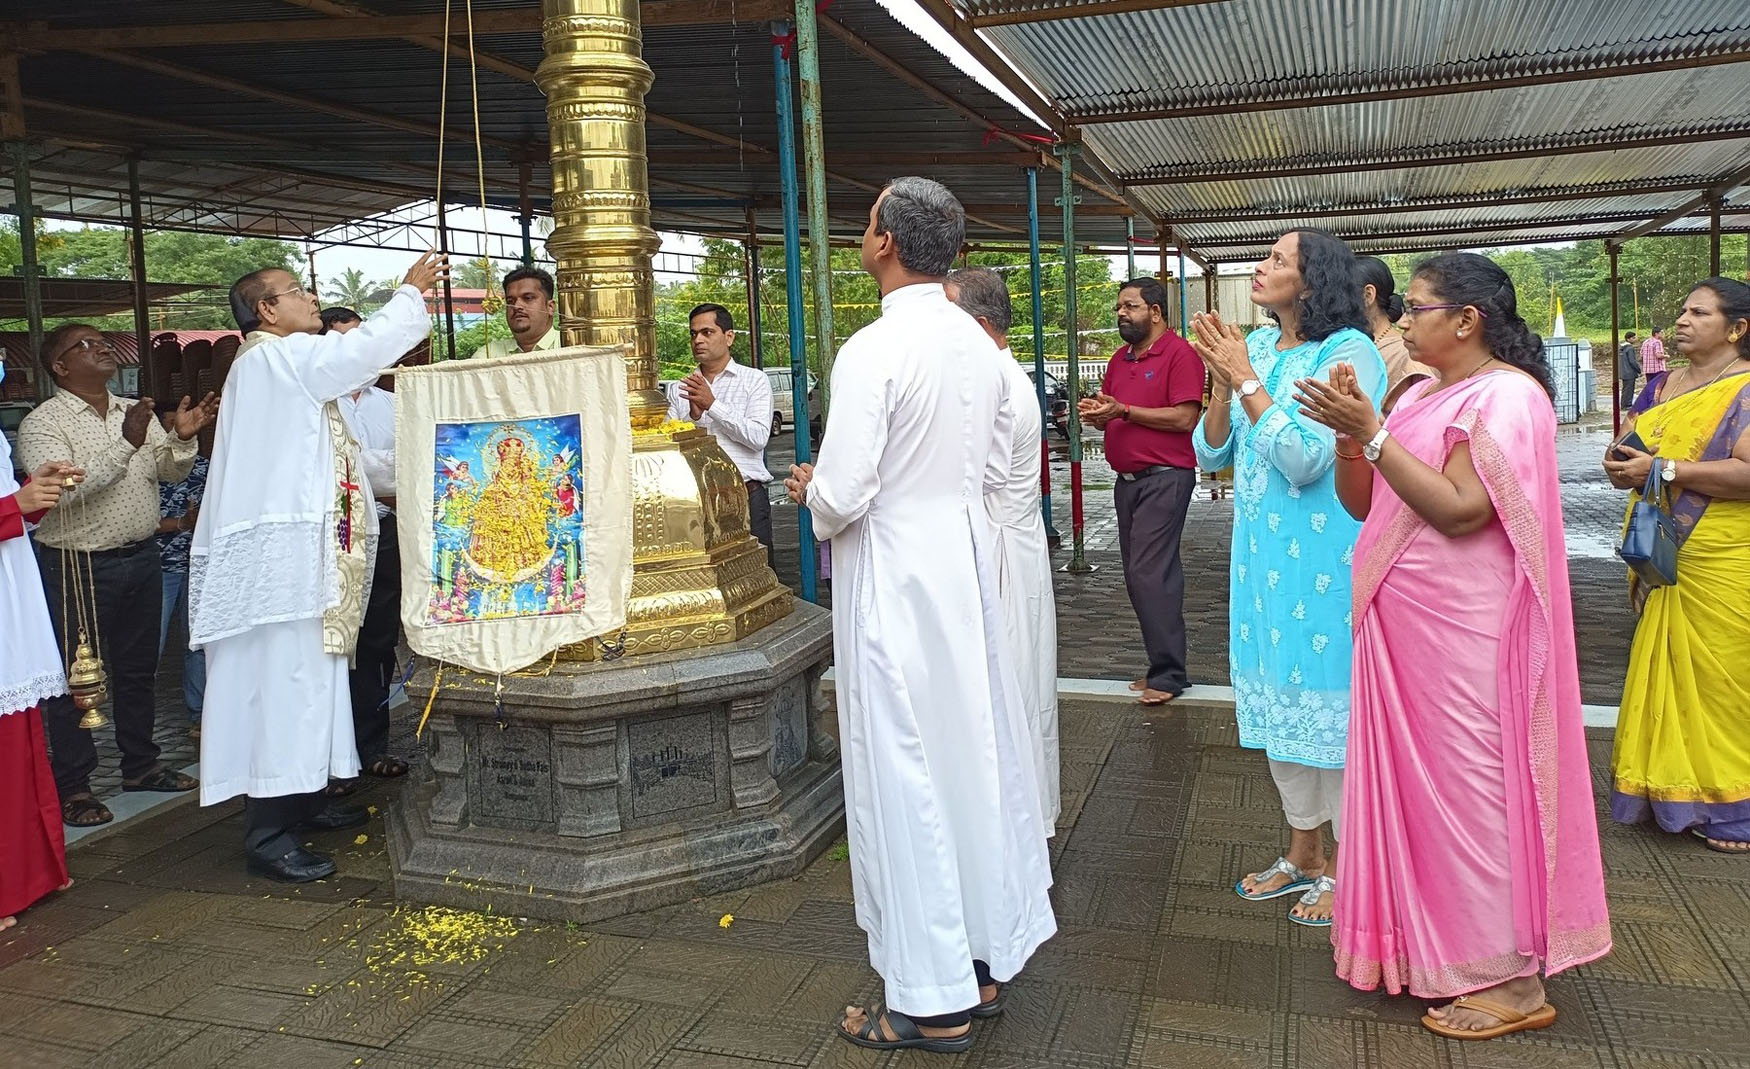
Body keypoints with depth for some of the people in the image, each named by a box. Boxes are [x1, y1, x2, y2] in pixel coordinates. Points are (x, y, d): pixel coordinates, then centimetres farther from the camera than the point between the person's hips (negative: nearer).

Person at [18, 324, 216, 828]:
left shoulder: (136, 413, 9)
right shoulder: (42, 423, -9)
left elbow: (171, 473, 5)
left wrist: (181, 439, -16)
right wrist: (125, 444, -31)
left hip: (142, 557, 6)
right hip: (77, 567, -6)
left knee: (138, 669, 16)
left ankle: (141, 765, 29)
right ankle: (72, 786, 12)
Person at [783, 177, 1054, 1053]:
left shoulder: (871, 351, -18)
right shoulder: (978, 345, 5)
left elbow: (841, 494, -20)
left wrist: (814, 494, 2)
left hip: (894, 579, -8)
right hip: (967, 561, 8)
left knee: (905, 780, 2)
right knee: (976, 755, 15)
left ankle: (933, 1001, 14)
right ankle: (987, 961, 30)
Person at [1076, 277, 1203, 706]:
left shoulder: (1179, 354, -8)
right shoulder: (1120, 358, 17)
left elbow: (1185, 417, -17)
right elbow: (1108, 412, 23)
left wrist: (1123, 410, -16)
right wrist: (1095, 413, -1)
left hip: (1165, 477, -9)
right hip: (1126, 478, 9)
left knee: (1150, 573, -13)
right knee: (1137, 574, 10)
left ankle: (1168, 674, -5)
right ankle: (1161, 665, 19)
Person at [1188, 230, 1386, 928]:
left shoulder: (1348, 353, -12)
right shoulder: (1257, 347, 7)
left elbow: (1306, 458, -21)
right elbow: (1210, 455, 6)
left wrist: (1246, 378, -17)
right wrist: (1221, 382, -8)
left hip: (1327, 562, -7)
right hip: (1262, 556, 7)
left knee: (1329, 699, 3)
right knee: (1280, 700, 15)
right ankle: (1303, 855, 32)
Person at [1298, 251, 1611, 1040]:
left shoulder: (1507, 395, -12)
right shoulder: (1423, 396, 13)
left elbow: (1461, 511, -22)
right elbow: (1362, 503, 11)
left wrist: (1370, 433, -22)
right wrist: (1349, 431, -5)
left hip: (1463, 632, -8)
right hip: (1405, 624, 8)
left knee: (1471, 782, -2)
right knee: (1421, 779, 13)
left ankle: (1512, 978, 11)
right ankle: (1431, 944, 26)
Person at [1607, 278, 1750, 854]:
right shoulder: (1659, 387, 13)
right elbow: (1625, 453, 16)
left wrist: (1665, 469, -21)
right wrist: (1623, 465, -7)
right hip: (1662, 561, 7)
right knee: (1667, 674, 12)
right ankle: (1673, 787, 23)